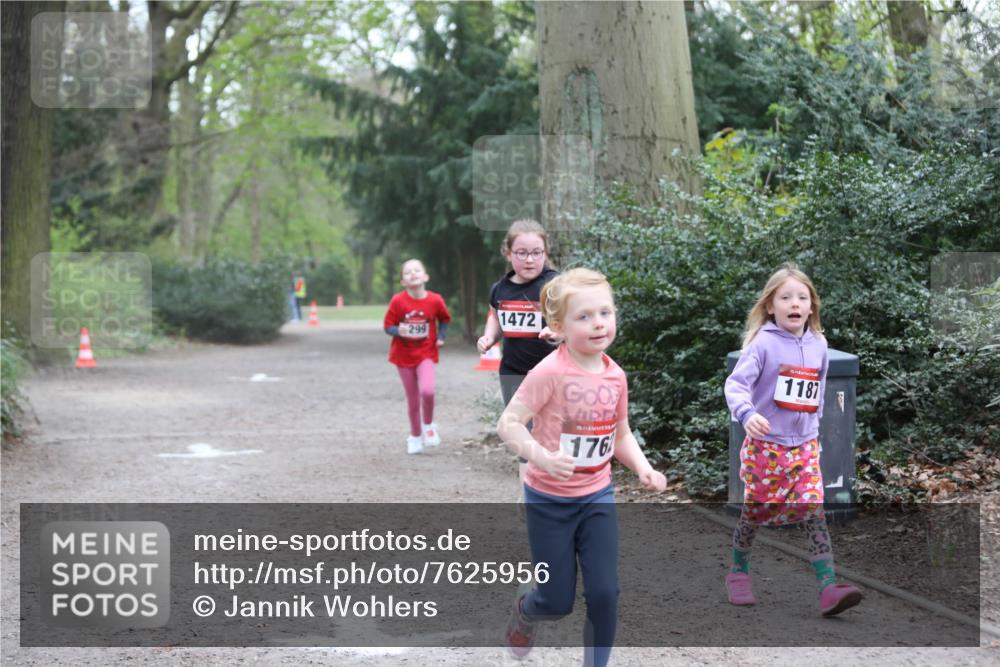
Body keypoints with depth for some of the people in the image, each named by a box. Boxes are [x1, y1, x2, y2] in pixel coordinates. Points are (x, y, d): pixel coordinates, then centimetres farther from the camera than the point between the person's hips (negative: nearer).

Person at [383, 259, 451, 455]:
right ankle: (415, 436, 29)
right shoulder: (398, 301, -13)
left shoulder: (435, 300, -9)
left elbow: (444, 319, 11)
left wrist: (441, 337, -2)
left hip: (426, 353, 0)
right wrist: (399, 331, -27)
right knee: (413, 399, 8)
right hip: (404, 355, 0)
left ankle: (428, 424, 6)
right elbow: (388, 326, -7)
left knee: (427, 391, -23)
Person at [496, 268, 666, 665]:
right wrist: (540, 456, -40)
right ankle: (523, 611, 43)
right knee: (558, 602, 6)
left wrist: (643, 469, -7)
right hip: (549, 500, -4)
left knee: (604, 594, -4)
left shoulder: (615, 376, -2)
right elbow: (508, 424, -23)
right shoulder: (550, 372, -21)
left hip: (597, 497, 4)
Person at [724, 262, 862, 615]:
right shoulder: (763, 343, -12)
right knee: (754, 511, 9)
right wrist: (746, 414, -38)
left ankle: (828, 587, -15)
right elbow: (736, 383, -21)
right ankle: (738, 571, 32)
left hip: (805, 445, 4)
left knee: (815, 511, -8)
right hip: (765, 444, -3)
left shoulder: (818, 344, 4)